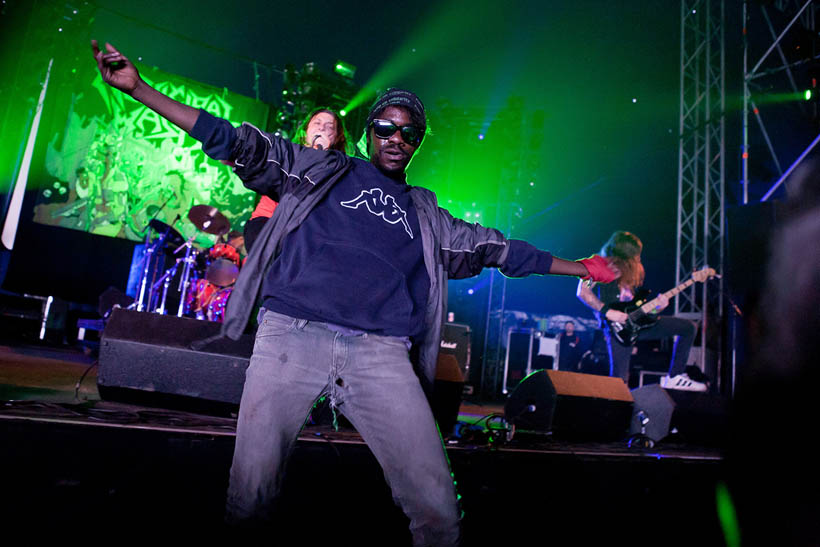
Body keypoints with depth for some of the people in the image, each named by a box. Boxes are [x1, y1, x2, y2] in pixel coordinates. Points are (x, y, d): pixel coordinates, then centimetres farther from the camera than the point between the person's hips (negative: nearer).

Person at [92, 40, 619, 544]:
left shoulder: (426, 213, 25)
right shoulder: (319, 169, 18)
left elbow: (498, 249, 29)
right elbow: (232, 140, 12)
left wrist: (580, 268, 31)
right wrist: (137, 86, 5)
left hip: (381, 354, 2)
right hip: (291, 335, -1)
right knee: (249, 501, -5)